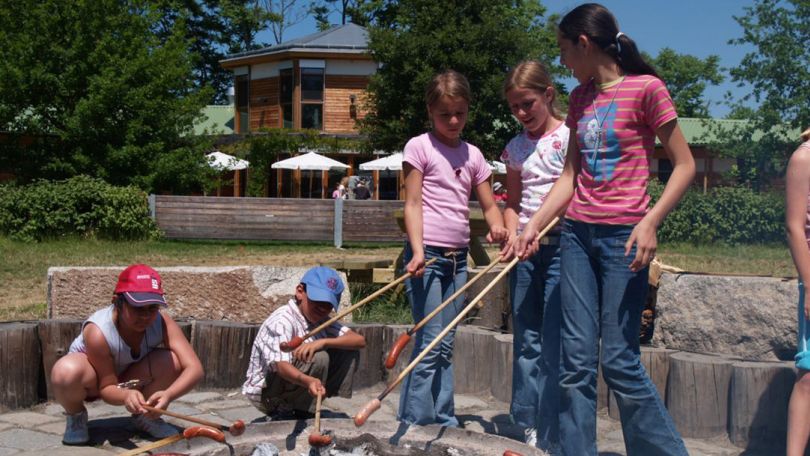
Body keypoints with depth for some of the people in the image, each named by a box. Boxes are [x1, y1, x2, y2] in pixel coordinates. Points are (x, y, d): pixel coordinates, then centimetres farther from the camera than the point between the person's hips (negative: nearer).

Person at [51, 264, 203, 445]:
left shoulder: (162, 323, -27)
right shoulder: (98, 332, -35)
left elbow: (194, 368, -33)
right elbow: (107, 387, -26)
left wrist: (168, 395, -51)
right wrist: (125, 395, -49)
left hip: (128, 379, 3)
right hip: (95, 380, -3)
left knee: (173, 360, -27)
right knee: (67, 372, -39)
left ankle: (146, 417, 2)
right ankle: (75, 417, -3)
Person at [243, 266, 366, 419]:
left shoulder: (321, 320, 3)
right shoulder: (281, 321, -22)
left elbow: (360, 340, -9)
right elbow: (281, 366, -37)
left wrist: (323, 342, -26)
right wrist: (308, 381, -58)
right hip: (264, 393, -8)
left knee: (349, 353, -4)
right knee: (318, 357, -29)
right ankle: (285, 414, -15)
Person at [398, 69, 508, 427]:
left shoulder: (472, 154, 14)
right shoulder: (420, 146, -2)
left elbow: (488, 204, 14)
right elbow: (413, 203, -7)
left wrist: (497, 226, -9)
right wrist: (418, 250, -19)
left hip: (458, 257, 6)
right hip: (427, 253, -5)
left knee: (445, 346, 10)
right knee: (430, 344, -7)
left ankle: (444, 421, 17)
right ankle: (413, 424, 0)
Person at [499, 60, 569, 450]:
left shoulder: (569, 136, -3)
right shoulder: (516, 148, 13)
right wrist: (512, 235, -4)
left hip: (560, 245, -5)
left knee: (553, 345, -5)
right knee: (526, 342, 8)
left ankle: (549, 440, 1)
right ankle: (525, 428, 16)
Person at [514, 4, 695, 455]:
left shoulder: (645, 88, -6)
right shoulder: (581, 97, 13)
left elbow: (685, 166, -6)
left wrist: (650, 222, -17)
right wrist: (534, 225, 8)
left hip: (623, 236, -6)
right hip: (578, 234, 6)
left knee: (619, 361, -4)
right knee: (576, 361, 5)